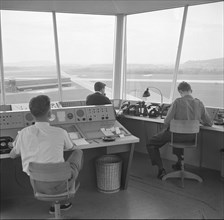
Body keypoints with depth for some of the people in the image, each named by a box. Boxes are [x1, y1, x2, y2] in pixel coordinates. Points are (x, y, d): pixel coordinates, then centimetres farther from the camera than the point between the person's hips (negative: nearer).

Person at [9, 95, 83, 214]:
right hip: (59, 184, -4)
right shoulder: (60, 133, -18)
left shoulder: (23, 134, -10)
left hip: (37, 185, 4)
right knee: (78, 152, 20)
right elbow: (72, 147, 6)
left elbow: (12, 155, 9)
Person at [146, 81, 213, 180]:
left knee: (151, 144, 15)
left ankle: (161, 169, 5)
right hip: (191, 137, 5)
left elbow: (167, 121, -18)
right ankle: (179, 162, 47)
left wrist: (165, 128, 5)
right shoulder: (199, 103, -5)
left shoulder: (178, 102, -18)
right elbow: (209, 123, 3)